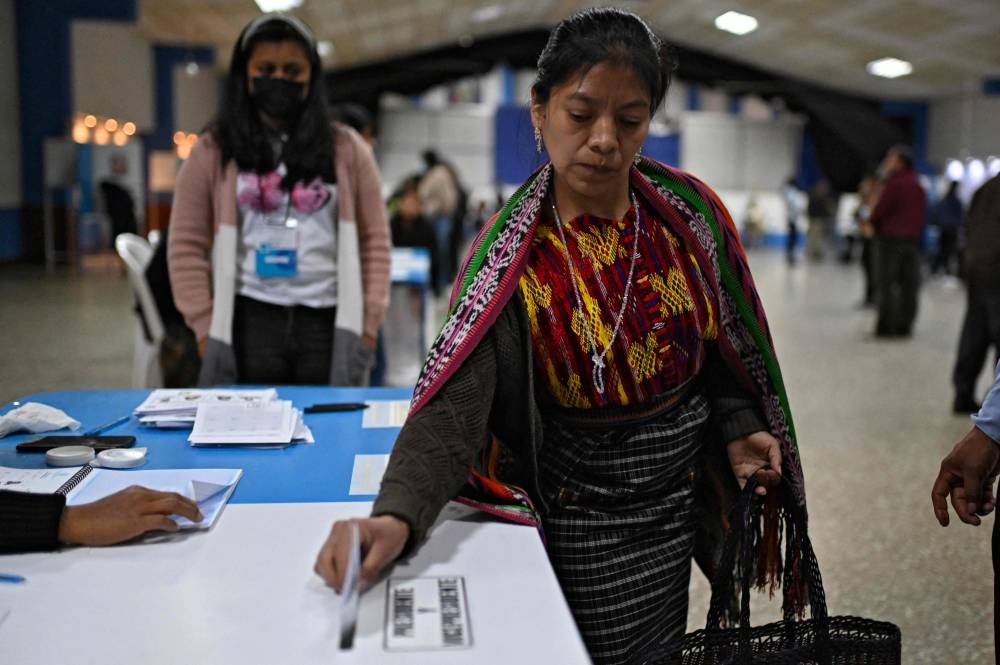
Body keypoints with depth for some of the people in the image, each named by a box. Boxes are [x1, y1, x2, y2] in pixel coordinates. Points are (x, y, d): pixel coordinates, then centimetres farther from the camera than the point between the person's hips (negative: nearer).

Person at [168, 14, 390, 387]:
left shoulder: (345, 148, 9)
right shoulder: (214, 151, 6)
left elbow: (374, 240, 8)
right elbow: (187, 246, 5)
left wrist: (368, 322, 1)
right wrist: (205, 328, -2)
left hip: (329, 323, 1)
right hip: (249, 322, -1)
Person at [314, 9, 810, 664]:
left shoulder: (690, 215, -8)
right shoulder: (510, 256, -19)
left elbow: (724, 346, 6)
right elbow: (452, 407, -30)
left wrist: (739, 430, -10)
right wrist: (396, 517, -46)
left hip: (675, 503, 4)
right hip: (574, 514, -3)